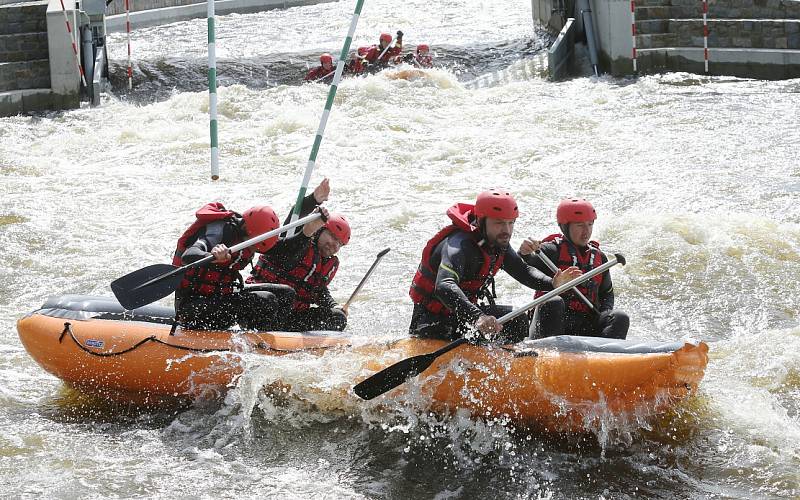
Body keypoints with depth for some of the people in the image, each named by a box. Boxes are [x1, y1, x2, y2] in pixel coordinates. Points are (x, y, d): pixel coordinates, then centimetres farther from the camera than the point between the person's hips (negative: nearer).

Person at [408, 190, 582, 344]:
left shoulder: (497, 243, 0)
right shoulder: (459, 246, -29)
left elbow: (522, 271, 14)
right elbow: (444, 287, -46)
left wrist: (553, 283, -7)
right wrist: (477, 317, -60)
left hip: (464, 312, 9)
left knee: (517, 320, 6)